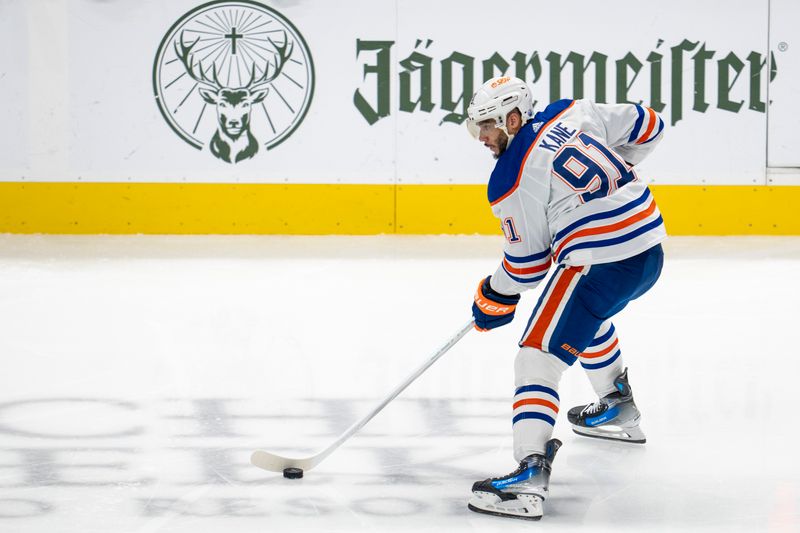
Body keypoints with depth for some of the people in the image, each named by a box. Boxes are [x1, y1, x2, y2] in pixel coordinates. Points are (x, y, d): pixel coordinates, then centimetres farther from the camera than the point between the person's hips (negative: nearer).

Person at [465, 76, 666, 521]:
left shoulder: (511, 181, -9)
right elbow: (648, 126, 17)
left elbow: (527, 263, -2)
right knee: (585, 313, 37)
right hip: (651, 247, 9)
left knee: (538, 359, -9)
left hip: (601, 263, -9)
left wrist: (493, 301, 16)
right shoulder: (574, 113, 8)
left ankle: (531, 474, -23)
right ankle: (619, 409, 50)